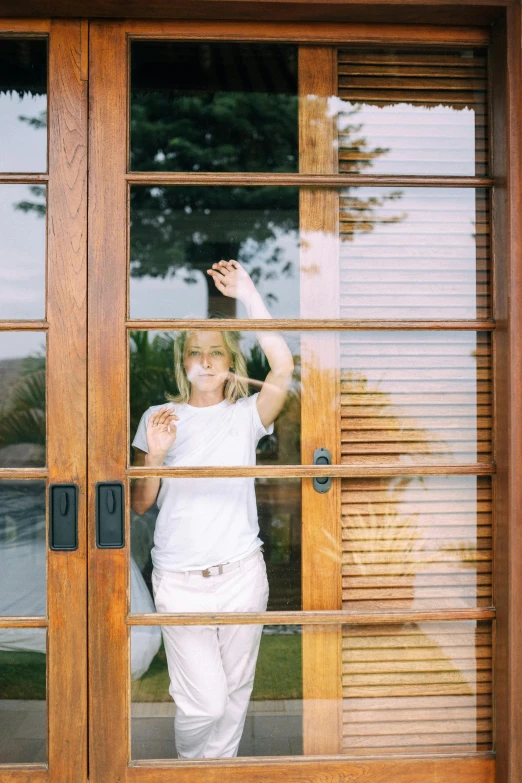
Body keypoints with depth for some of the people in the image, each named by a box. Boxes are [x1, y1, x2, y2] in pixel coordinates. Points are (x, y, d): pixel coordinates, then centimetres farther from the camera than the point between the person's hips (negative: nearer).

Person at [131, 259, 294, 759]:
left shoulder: (246, 415, 2)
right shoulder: (158, 418, 3)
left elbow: (282, 367, -18)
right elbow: (140, 504, 4)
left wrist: (247, 293, -15)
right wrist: (156, 455, -15)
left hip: (240, 572, 1)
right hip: (179, 580, -1)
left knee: (235, 691, 13)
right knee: (203, 701, -2)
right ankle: (191, 768, 29)